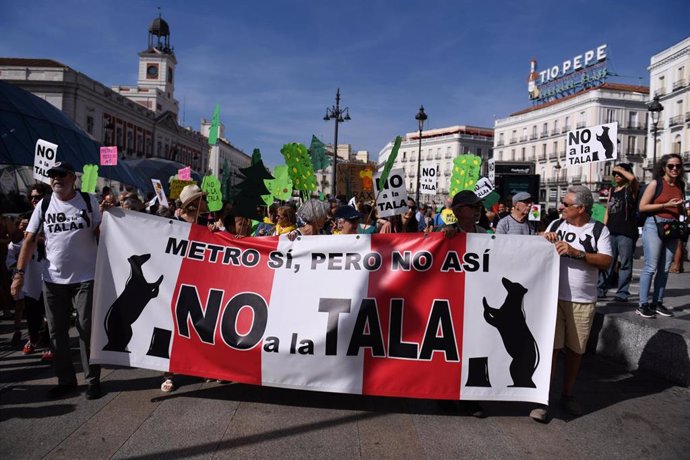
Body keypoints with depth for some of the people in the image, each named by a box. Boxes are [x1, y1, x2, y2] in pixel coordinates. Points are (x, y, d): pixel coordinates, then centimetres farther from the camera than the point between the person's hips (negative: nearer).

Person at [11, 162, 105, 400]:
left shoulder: (88, 201, -2)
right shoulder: (43, 205, 3)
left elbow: (101, 234, -1)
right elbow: (30, 240, 2)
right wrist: (19, 273, -6)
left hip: (85, 278, -3)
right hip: (53, 280, 3)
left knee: (87, 329, 2)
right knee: (57, 332, 11)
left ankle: (93, 380, 14)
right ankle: (65, 380, 25)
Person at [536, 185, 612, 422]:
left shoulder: (599, 230, 0)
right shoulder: (556, 225, 7)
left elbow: (606, 261, -10)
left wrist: (576, 252, -20)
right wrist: (544, 239, -8)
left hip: (583, 301, 0)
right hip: (554, 297, 0)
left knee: (575, 349, 11)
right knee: (551, 347, -1)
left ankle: (567, 394, 29)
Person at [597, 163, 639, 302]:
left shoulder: (631, 189, 0)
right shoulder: (612, 190, 18)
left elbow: (632, 178, -24)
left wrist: (621, 169, -7)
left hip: (626, 232, -5)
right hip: (611, 231, 6)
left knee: (625, 263, 0)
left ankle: (622, 292, 4)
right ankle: (600, 289, 13)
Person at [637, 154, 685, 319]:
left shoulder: (681, 185, 13)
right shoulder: (656, 183, -4)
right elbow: (642, 207, -9)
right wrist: (666, 205, -13)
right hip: (654, 225, -6)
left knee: (665, 268, 7)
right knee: (650, 267, -8)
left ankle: (657, 303, 16)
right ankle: (643, 304, -3)